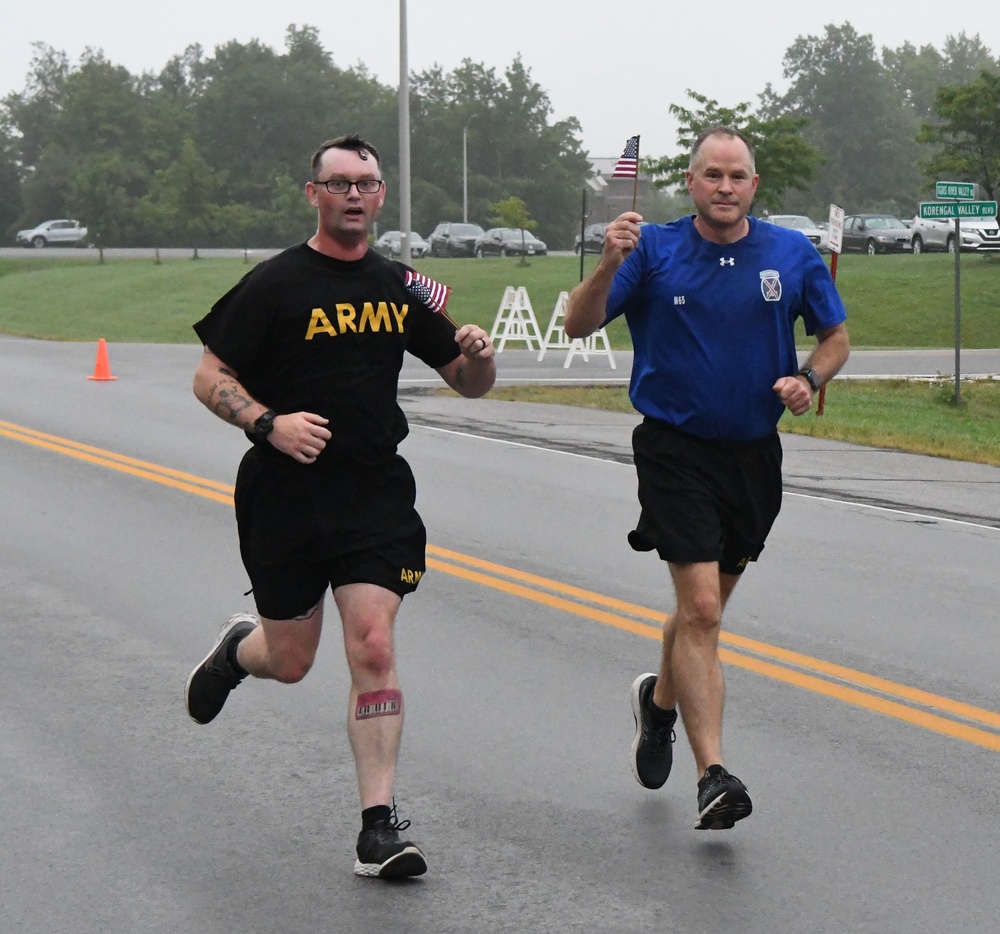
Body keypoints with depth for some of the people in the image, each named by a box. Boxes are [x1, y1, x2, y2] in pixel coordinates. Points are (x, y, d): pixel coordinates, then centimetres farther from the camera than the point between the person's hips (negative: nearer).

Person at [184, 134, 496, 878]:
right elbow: (210, 379, -3)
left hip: (376, 496, 2)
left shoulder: (399, 288, 8)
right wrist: (269, 423, -20)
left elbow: (468, 383, 15)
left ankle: (379, 826, -8)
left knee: (374, 648, -12)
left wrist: (478, 356, -8)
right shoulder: (275, 284, -4)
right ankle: (236, 649, 47)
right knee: (290, 662, 9)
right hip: (284, 500, -2)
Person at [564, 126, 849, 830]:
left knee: (707, 605, 18)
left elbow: (836, 337, 13)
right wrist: (609, 266, -28)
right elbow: (579, 325, -10)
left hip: (755, 454, 4)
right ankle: (714, 776, -16)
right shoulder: (654, 251, -5)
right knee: (701, 609, -15)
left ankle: (661, 699, 48)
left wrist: (809, 379, -8)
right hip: (676, 449, -4)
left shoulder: (793, 255, 2)